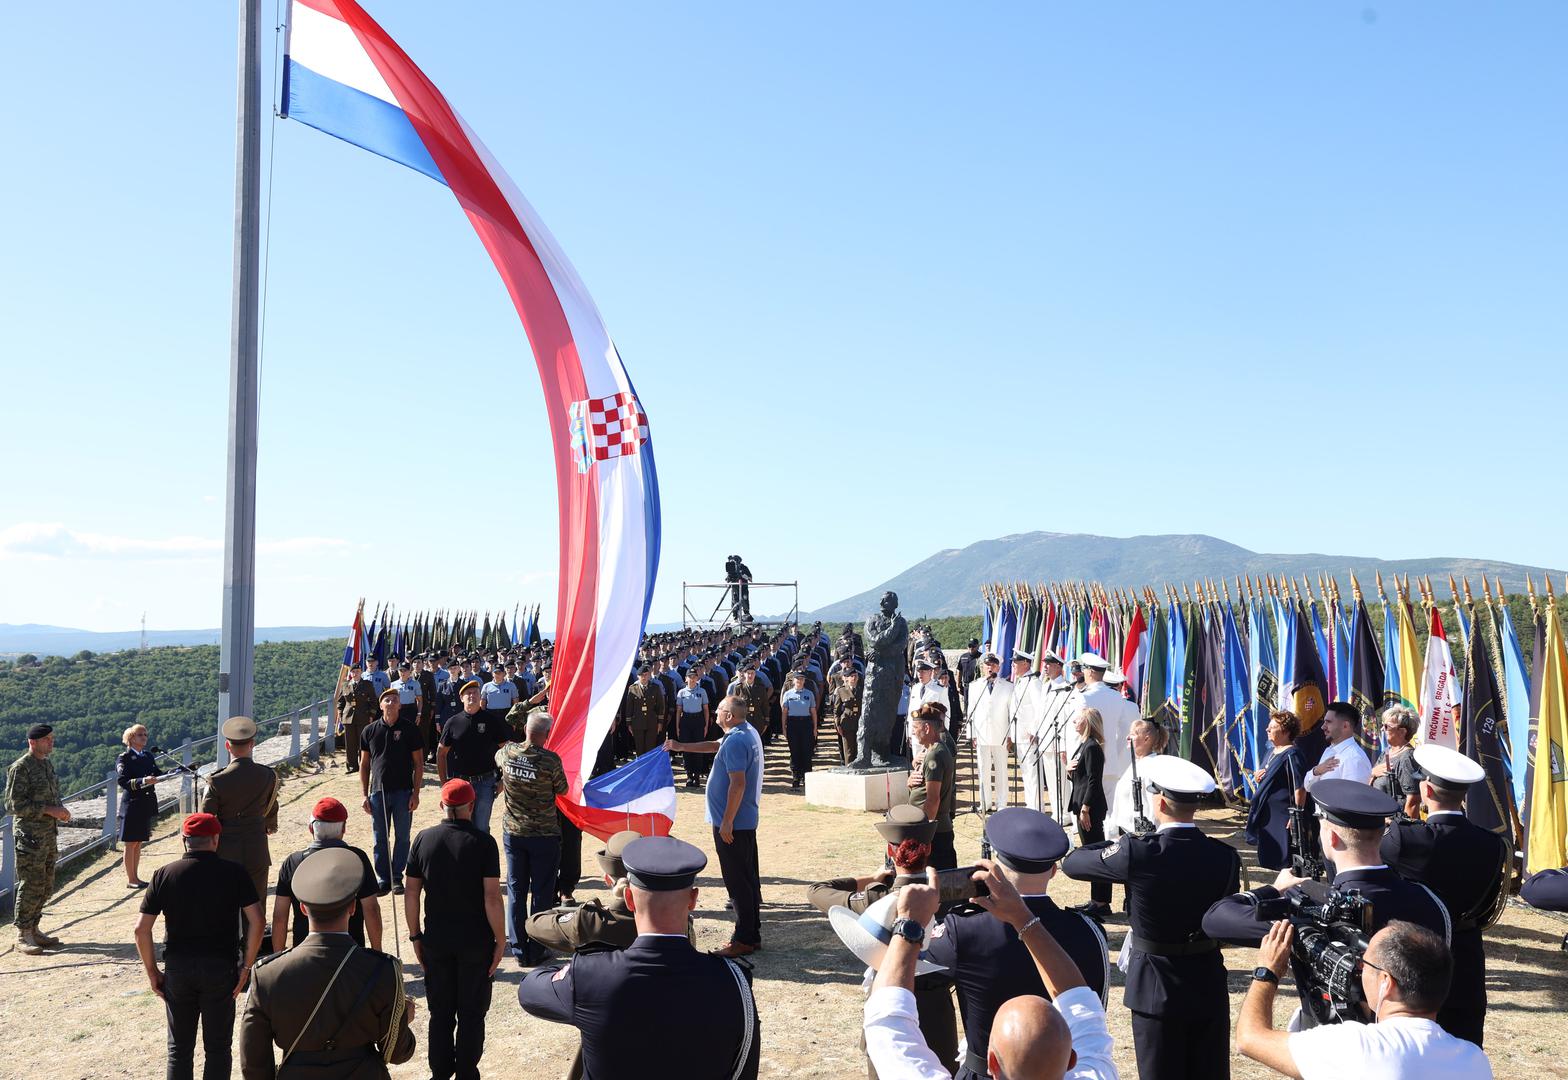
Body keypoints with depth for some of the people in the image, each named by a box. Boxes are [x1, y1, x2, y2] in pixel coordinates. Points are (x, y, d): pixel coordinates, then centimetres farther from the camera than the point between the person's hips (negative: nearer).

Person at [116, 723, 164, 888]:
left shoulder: (148, 757, 12)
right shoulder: (124, 758, -8)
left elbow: (157, 775, 7)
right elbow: (122, 781, -19)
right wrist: (143, 781, -32)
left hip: (146, 804, 7)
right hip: (131, 804, -7)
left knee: (139, 843, 13)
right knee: (130, 843, 1)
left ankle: (135, 877, 21)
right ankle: (130, 880, 8)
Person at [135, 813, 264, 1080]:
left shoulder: (164, 875, -2)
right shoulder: (234, 873, -6)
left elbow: (141, 929, -4)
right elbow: (256, 921, -13)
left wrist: (151, 971, 6)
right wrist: (246, 967, -4)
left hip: (177, 969, 2)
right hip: (221, 968, -1)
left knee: (179, 1048, 16)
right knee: (217, 1047, 11)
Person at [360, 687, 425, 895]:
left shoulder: (409, 729, -1)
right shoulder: (370, 730, 4)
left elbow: (418, 764, 1)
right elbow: (364, 765, 9)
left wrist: (415, 794, -5)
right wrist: (364, 795, 3)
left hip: (403, 792, -1)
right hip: (378, 792, 1)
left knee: (402, 837, 6)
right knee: (380, 839, 7)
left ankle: (397, 877, 18)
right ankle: (383, 879, 18)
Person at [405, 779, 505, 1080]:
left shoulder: (423, 839, -3)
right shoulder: (483, 842, -13)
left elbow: (411, 893, 0)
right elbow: (492, 897, -15)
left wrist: (415, 935, 10)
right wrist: (501, 940, -6)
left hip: (435, 942, 3)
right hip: (475, 943, -3)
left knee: (440, 1013, 16)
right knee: (471, 1015, 10)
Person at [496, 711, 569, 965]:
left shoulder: (507, 753, -6)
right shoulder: (551, 760, -19)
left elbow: (497, 758, 19)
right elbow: (562, 791, -4)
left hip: (513, 832, 4)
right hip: (544, 835, -4)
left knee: (516, 891, 13)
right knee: (542, 894, 8)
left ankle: (519, 951, 18)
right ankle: (536, 952, 13)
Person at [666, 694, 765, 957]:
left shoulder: (735, 742, -21)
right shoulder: (748, 733, 12)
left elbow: (738, 783, -26)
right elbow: (715, 746, 28)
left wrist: (726, 821, -23)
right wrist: (681, 746, 27)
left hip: (732, 823, -10)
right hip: (746, 820, 10)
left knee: (738, 881, -4)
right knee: (749, 878, 14)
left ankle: (744, 939, 1)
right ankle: (752, 934, 23)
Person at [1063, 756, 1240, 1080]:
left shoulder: (1138, 853, -21)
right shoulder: (1224, 856, -9)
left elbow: (1072, 864, -8)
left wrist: (1115, 844, 6)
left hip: (1156, 988, -3)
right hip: (1209, 984, 3)